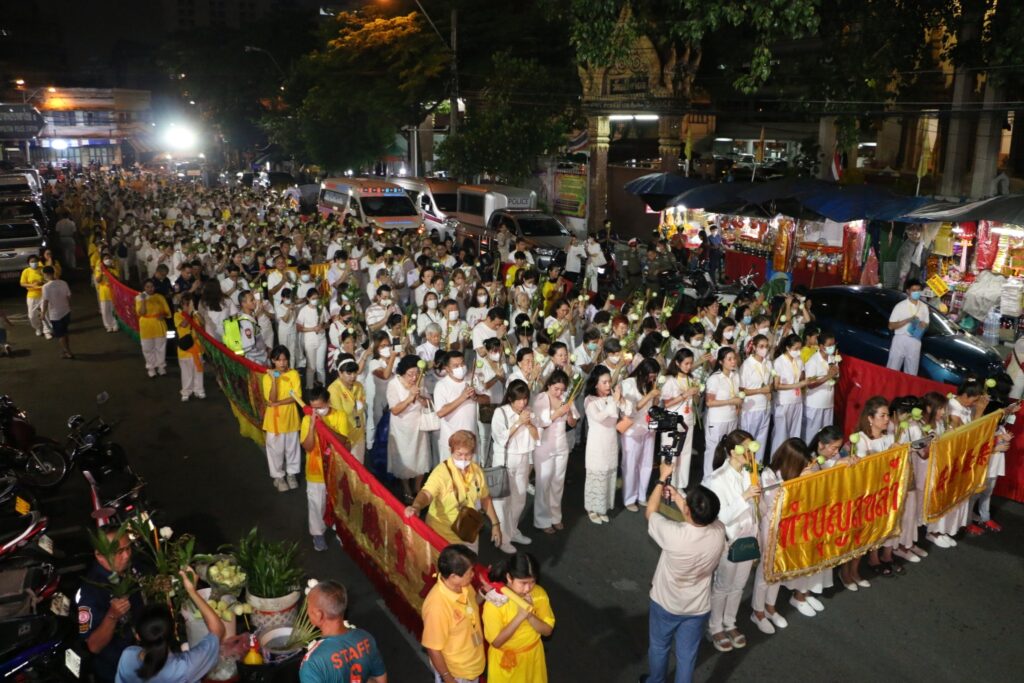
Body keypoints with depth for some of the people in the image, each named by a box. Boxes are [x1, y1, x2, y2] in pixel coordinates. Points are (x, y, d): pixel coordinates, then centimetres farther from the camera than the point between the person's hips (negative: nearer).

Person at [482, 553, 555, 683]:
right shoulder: (494, 602, -30)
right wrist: (520, 616, -34)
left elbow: (548, 630, -11)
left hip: (532, 655, 3)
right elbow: (496, 641, -24)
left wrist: (529, 615, -30)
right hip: (505, 659, -3)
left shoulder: (539, 594, -19)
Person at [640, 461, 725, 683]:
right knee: (687, 655, 22)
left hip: (665, 604, -2)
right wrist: (676, 495, 6)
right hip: (698, 608, 2)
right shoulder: (719, 532, -25)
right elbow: (699, 518, -1)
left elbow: (650, 512, -16)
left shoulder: (673, 534, -37)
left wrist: (662, 479, -6)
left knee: (659, 648, 26)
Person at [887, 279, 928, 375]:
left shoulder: (924, 307, 10)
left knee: (911, 373, 6)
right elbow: (891, 326, -5)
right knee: (892, 370, -3)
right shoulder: (900, 306, -3)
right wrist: (908, 320, -17)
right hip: (900, 340, -4)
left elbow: (926, 324, 19)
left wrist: (923, 325, -5)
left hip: (915, 342, 4)